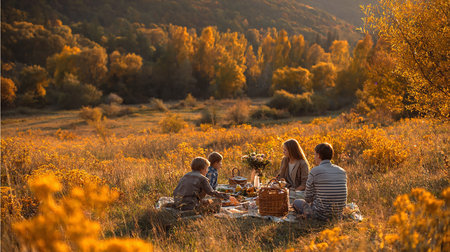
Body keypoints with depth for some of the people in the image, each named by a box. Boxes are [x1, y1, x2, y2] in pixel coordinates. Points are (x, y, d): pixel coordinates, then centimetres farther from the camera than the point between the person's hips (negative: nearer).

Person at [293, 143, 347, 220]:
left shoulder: (314, 172, -14)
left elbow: (308, 198, -7)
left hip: (321, 213, -6)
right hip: (338, 214, 6)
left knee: (297, 202, 23)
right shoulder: (342, 172, 1)